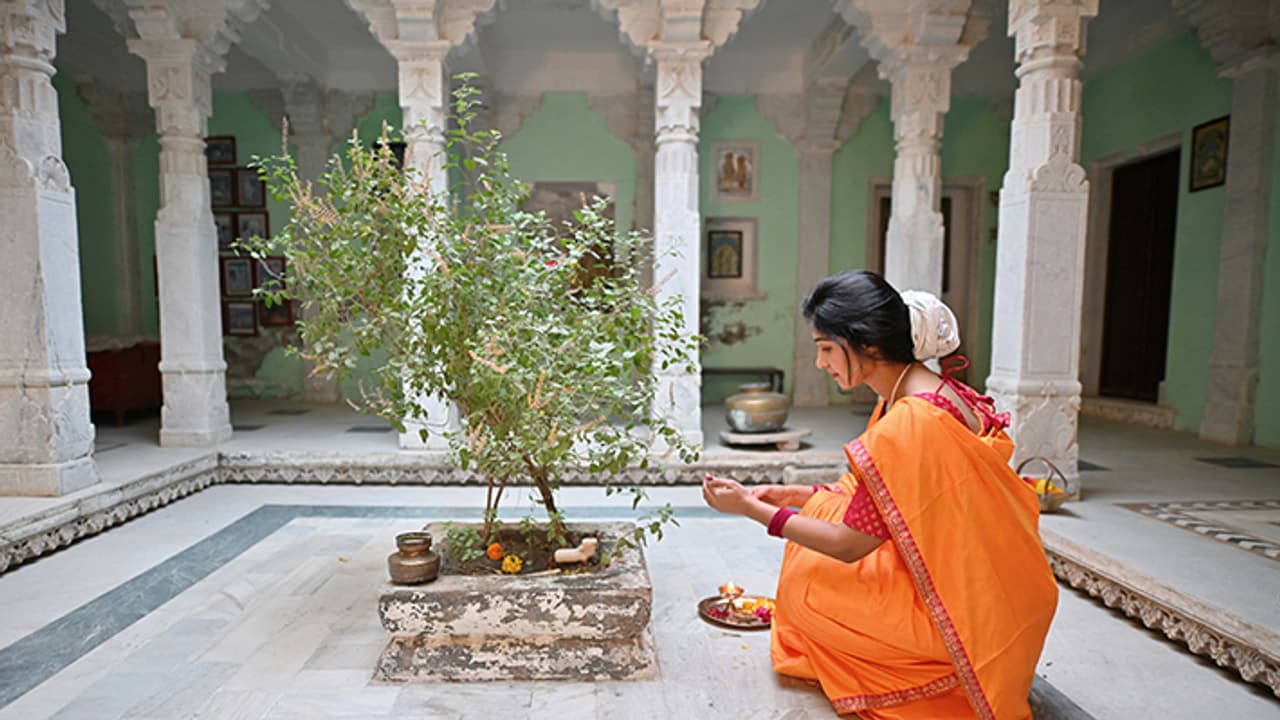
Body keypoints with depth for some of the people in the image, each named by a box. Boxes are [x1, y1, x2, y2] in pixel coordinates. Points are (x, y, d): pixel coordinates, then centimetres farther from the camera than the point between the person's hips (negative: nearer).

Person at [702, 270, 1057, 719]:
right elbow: (871, 498, 8)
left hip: (966, 611, -9)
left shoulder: (909, 423, -29)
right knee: (823, 511, 12)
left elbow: (850, 544, -21)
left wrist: (752, 508, -14)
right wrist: (797, 495, 4)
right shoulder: (933, 392, 1)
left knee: (803, 584, -2)